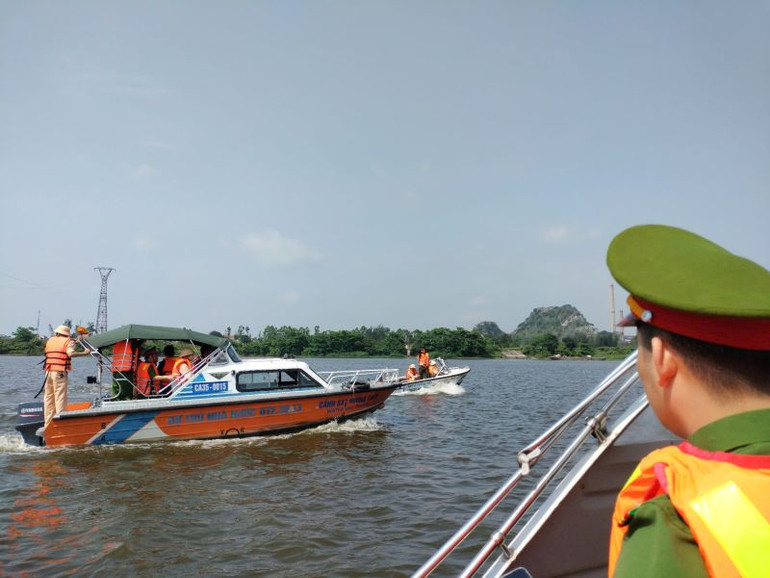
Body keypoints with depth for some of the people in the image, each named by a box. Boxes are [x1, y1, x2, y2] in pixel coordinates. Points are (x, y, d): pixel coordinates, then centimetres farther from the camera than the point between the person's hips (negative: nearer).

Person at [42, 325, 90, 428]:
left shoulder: (50, 340, 17)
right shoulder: (68, 341, 0)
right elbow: (70, 353, -17)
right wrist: (84, 353, -11)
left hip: (48, 372, 5)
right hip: (60, 373, -5)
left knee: (48, 398, 12)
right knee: (60, 398, -4)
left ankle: (47, 423, 17)